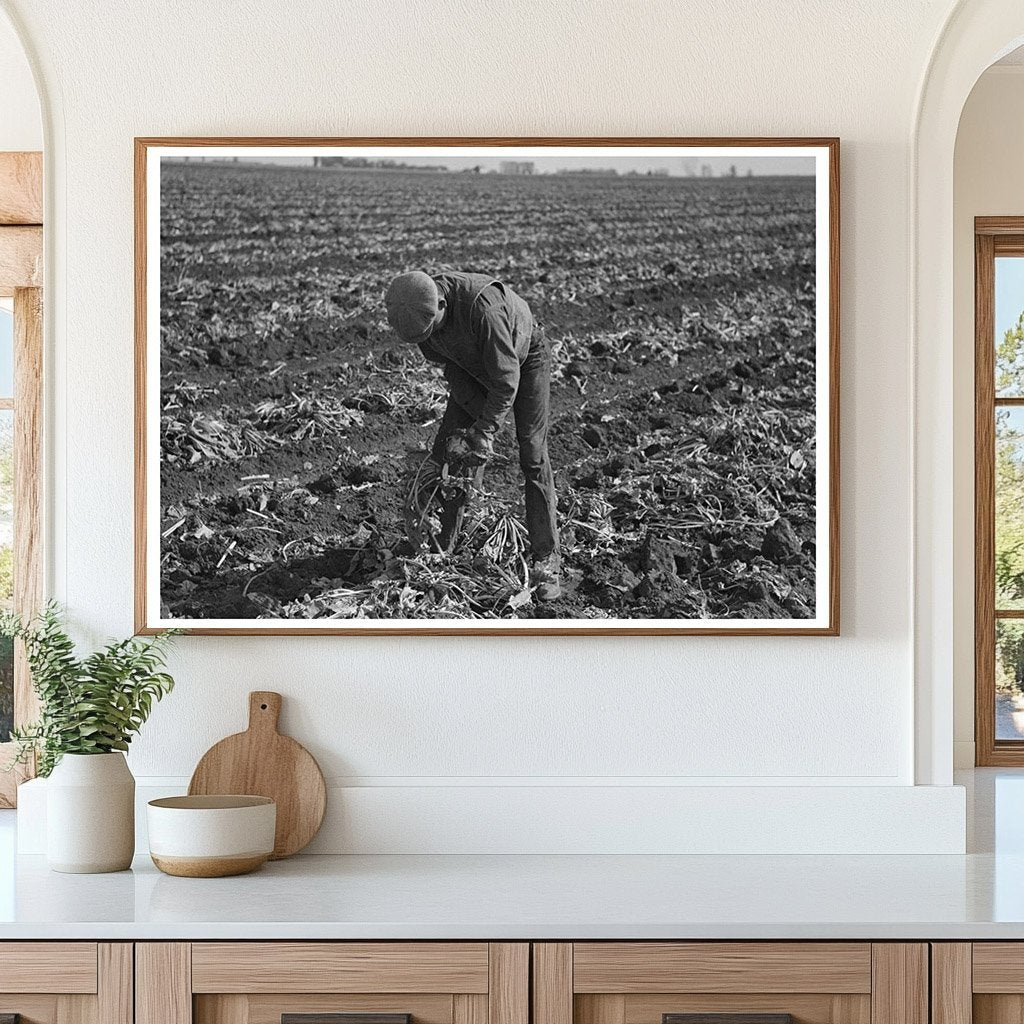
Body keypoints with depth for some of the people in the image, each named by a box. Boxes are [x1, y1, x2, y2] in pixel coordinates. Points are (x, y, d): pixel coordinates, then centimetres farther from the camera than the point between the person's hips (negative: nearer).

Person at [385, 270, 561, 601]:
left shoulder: (482, 306, -43)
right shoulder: (419, 311, -22)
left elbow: (507, 377, -35)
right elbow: (451, 365, -10)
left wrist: (486, 431, -32)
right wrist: (476, 416, -15)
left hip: (524, 359, -6)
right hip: (474, 366, 6)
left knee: (532, 457, -13)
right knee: (444, 447, -1)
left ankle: (545, 561, -10)